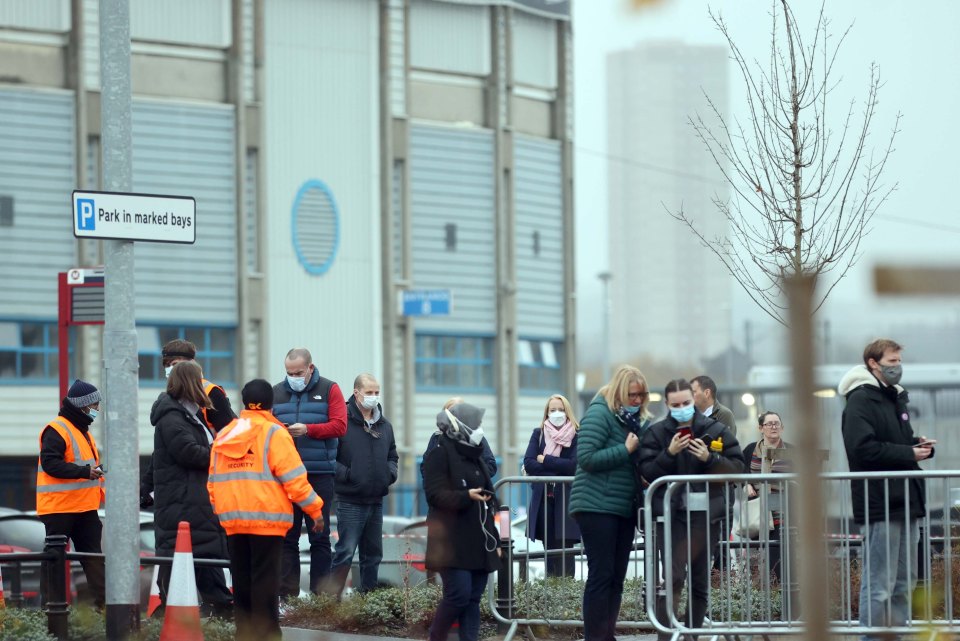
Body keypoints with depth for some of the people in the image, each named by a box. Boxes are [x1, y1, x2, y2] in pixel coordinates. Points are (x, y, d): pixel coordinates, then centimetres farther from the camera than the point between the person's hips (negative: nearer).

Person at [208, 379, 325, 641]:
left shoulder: (223, 436, 13)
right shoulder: (274, 434, -6)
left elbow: (213, 482, 16)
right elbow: (293, 478, -11)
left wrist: (220, 510, 25)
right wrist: (315, 509, -3)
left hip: (232, 520, 5)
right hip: (266, 520, -5)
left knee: (241, 580, 11)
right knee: (265, 580, -4)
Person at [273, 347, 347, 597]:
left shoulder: (329, 390, 4)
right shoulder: (276, 392, 12)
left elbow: (339, 426, -6)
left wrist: (307, 429, -17)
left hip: (319, 475, -2)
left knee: (319, 537, 3)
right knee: (286, 536, 2)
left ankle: (320, 594, 6)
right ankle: (286, 595, 5)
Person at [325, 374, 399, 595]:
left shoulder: (384, 425, 13)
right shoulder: (343, 422, -10)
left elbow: (392, 455, 26)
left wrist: (391, 472, 7)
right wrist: (346, 474, -19)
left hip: (376, 500, 7)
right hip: (350, 500, -7)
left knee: (373, 552, 12)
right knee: (345, 552, -9)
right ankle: (331, 596, -6)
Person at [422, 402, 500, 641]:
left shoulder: (474, 457, 21)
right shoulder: (439, 455, -4)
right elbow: (434, 494, -16)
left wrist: (494, 540, 21)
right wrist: (466, 497, -30)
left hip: (478, 542, 8)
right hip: (452, 542, -8)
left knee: (473, 599, 3)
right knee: (459, 594, -16)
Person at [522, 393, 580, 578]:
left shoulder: (576, 436, 2)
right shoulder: (538, 434, 11)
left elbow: (573, 465, -10)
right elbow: (528, 464, 0)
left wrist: (545, 460, -6)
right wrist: (558, 468, -9)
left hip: (566, 499, -3)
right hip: (543, 499, 3)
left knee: (565, 553, -6)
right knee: (549, 551, 3)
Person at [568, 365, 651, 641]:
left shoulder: (639, 419, 14)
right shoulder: (600, 414, -10)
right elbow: (586, 458, -18)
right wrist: (626, 450, -17)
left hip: (624, 508, 8)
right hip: (597, 507, -8)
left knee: (616, 578, 8)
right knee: (601, 575, -9)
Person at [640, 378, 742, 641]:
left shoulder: (716, 430, 5)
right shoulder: (656, 433, 4)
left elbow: (737, 467, 2)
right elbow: (646, 471, -3)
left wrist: (709, 458, -13)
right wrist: (669, 453, -17)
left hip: (706, 515, 2)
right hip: (671, 514, -2)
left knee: (700, 583, 9)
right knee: (673, 578, -14)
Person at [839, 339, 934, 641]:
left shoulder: (896, 398, 20)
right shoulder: (861, 400, -10)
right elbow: (863, 448, -21)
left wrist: (920, 446, 5)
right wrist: (909, 454, -17)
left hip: (906, 501, 10)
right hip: (879, 502, -10)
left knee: (904, 582, 13)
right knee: (879, 585, -8)